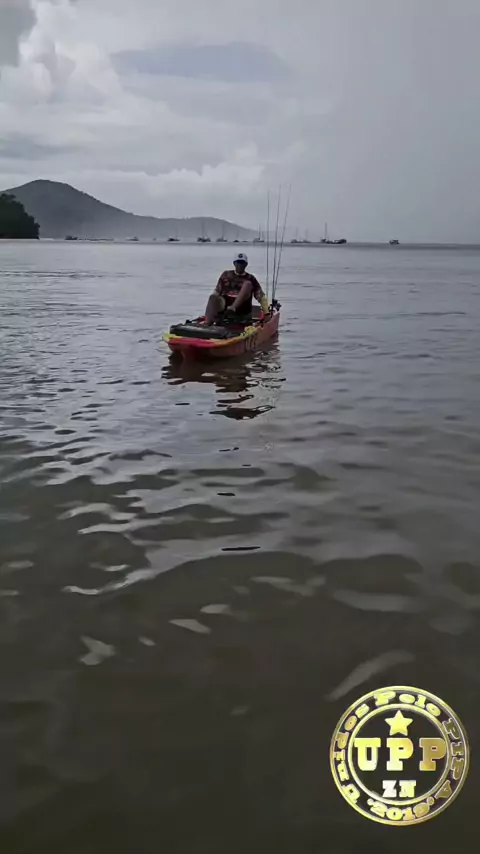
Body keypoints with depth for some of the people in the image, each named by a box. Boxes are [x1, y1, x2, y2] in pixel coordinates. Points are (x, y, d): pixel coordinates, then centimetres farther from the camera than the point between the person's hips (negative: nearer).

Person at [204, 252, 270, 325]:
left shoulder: (250, 279, 9)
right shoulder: (226, 275, 14)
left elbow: (260, 296, 4)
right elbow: (217, 292, 14)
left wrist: (267, 313, -7)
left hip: (242, 311, -1)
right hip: (225, 305, 2)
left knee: (248, 284, -19)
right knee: (213, 297, -29)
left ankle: (232, 308, -39)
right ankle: (208, 322, -55)